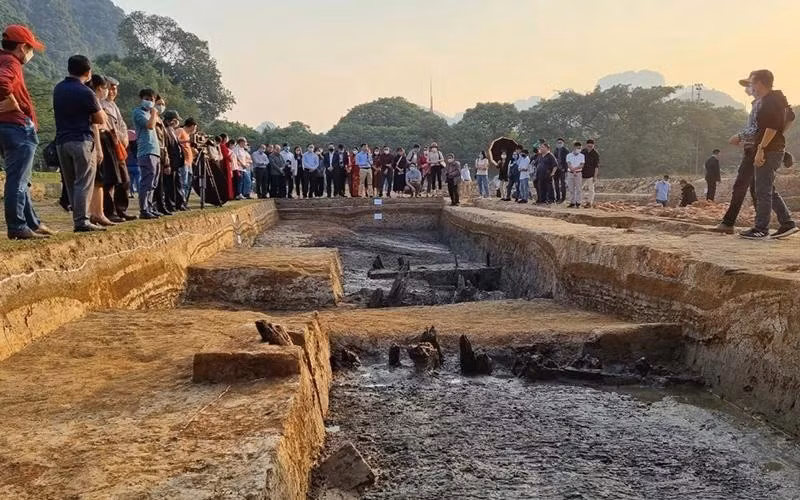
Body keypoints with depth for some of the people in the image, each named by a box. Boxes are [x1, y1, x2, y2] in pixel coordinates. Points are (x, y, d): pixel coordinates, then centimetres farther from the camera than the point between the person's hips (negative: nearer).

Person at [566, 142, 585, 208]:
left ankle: (578, 203, 3)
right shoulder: (569, 155, 3)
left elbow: (582, 165, -7)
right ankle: (572, 203, 9)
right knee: (571, 189, 3)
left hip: (578, 173, -1)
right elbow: (569, 165, -6)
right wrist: (573, 171, -18)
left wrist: (574, 168, -18)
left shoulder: (582, 156, 2)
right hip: (570, 173, 1)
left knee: (578, 189, -1)